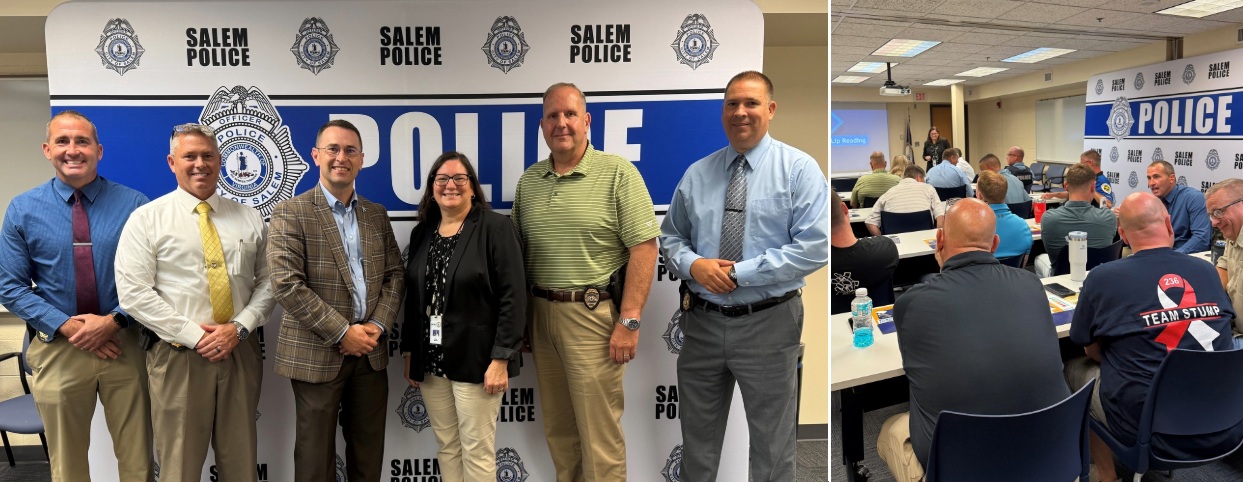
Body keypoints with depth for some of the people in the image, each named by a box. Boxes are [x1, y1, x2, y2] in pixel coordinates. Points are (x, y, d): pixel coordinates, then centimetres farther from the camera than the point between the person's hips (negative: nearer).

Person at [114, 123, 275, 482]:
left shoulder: (249, 219, 10)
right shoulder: (146, 219, 0)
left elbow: (267, 282, 8)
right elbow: (133, 292, -7)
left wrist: (239, 327, -9)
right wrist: (194, 335, -13)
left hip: (240, 351, 3)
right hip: (178, 356, -2)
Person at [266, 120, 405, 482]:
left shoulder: (377, 215, 10)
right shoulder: (291, 213, -6)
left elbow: (394, 275, 10)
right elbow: (287, 285, -14)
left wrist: (378, 325, -7)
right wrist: (342, 332, -16)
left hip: (370, 352, 4)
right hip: (316, 354, -4)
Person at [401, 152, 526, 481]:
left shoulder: (495, 228, -8)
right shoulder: (422, 232, 10)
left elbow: (513, 297, -13)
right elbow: (412, 298, 15)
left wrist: (501, 358, -17)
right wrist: (409, 353, 12)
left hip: (477, 359, -5)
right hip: (431, 360, 6)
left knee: (477, 450, 3)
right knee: (447, 446, 13)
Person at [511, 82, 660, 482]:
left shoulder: (618, 174, -7)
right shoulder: (528, 181, 10)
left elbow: (644, 248, -11)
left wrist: (629, 321, -15)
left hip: (593, 314, -5)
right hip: (540, 312, 6)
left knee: (599, 431, 1)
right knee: (557, 427, 16)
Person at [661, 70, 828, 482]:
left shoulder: (799, 169, -5)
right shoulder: (697, 174, 7)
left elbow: (814, 247, -14)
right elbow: (670, 236, 12)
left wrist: (740, 272, -18)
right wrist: (692, 264, -11)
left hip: (767, 324, -3)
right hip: (702, 321, 4)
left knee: (772, 445, 11)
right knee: (698, 436, 16)